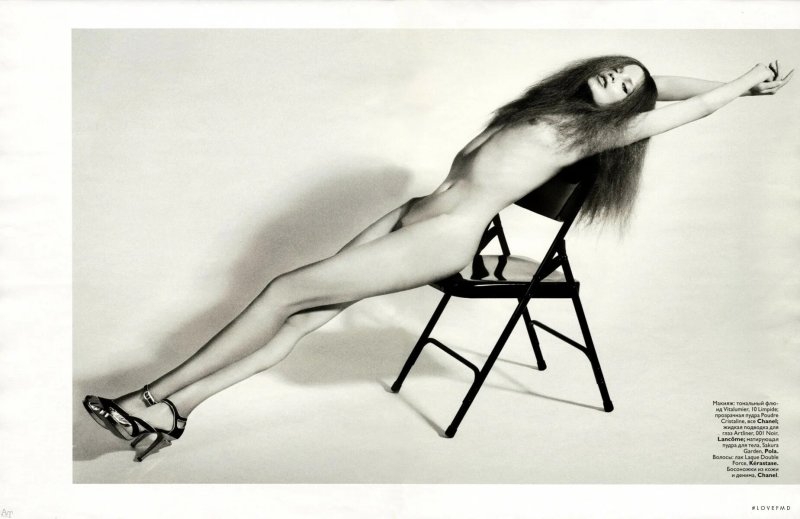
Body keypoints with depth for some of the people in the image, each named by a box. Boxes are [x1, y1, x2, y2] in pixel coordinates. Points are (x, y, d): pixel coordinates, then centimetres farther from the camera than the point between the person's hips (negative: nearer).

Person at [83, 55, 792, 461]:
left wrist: (748, 83, 24)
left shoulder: (597, 129, 3)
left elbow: (686, 107, 10)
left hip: (448, 237, -7)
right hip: (418, 214, 7)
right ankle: (172, 407, 2)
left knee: (287, 293, -11)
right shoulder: (552, 105, 23)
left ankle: (155, 397, -1)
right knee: (299, 320, -1)